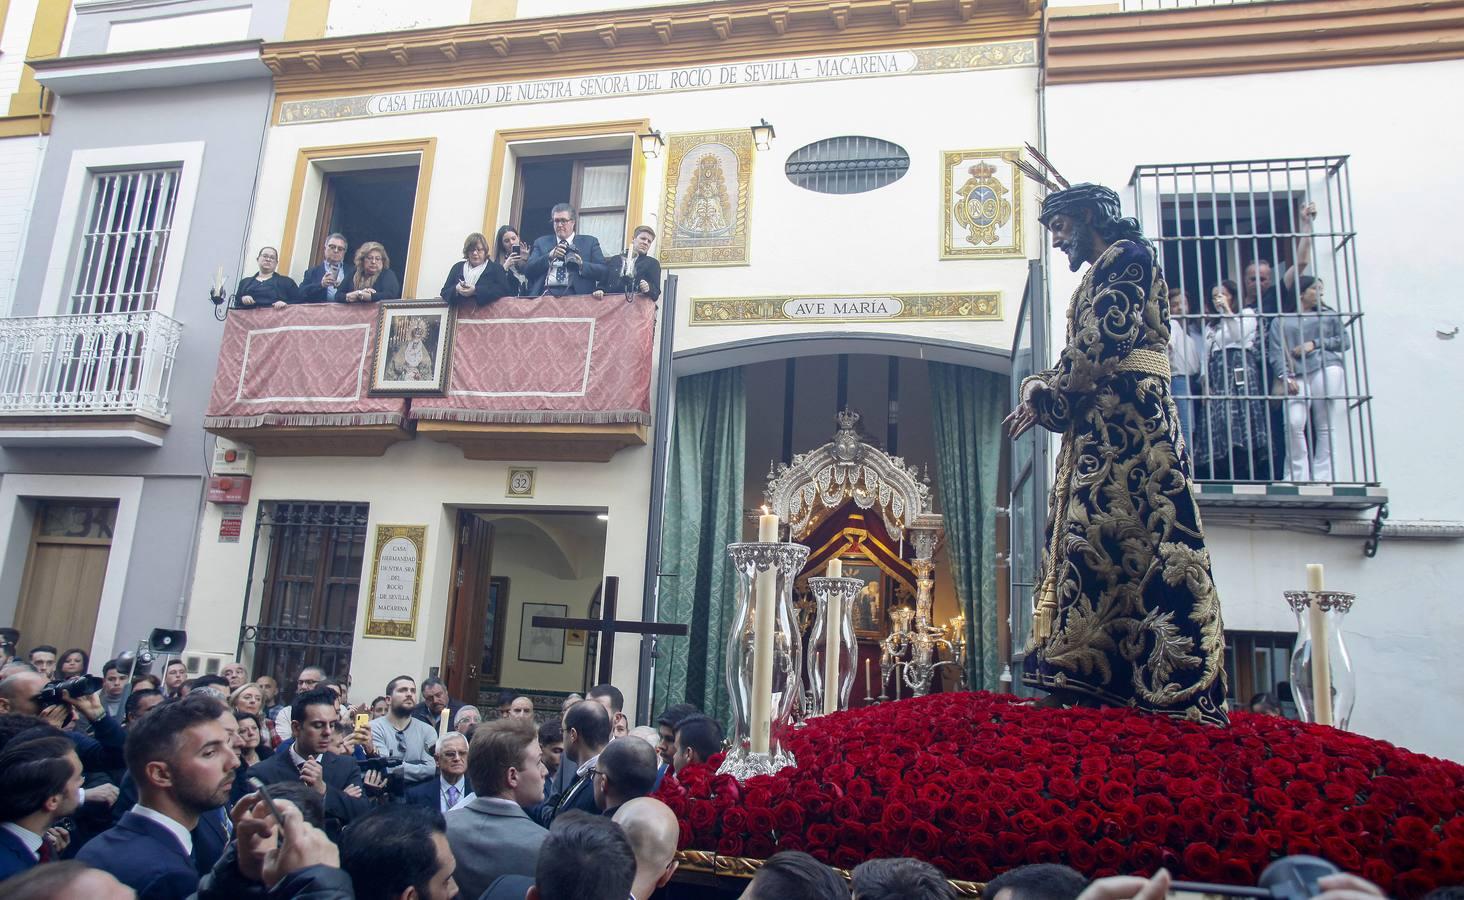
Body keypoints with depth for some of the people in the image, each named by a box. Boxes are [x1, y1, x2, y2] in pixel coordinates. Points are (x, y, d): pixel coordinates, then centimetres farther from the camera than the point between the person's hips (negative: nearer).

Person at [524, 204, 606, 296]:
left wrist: (581, 264, -12)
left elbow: (602, 271, 4)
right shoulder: (541, 243, 20)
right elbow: (527, 270, 7)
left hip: (576, 294, -1)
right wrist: (549, 256, -6)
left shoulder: (589, 242, 15)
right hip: (546, 292, 1)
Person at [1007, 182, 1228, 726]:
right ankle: (1090, 676, -1)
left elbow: (1104, 340, -12)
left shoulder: (1127, 254, 2)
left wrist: (1046, 396, -4)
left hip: (1125, 414, -9)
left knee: (1104, 534, -15)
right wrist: (1039, 389, 4)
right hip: (1101, 425, 9)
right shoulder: (1099, 273, 29)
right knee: (1090, 536, 1)